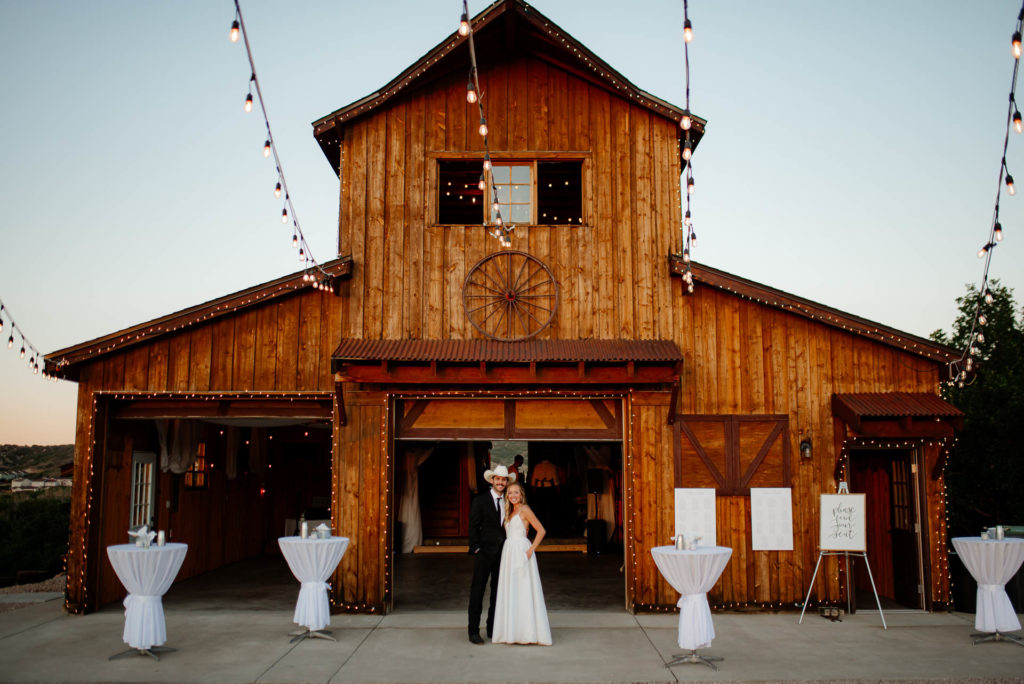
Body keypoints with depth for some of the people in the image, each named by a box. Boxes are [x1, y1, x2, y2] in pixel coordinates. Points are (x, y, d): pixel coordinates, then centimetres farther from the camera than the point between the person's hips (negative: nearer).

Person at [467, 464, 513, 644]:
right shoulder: (480, 501, -2)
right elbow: (473, 527, -4)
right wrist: (476, 548, -10)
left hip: (502, 553, 5)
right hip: (484, 553, -5)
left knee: (498, 592, 11)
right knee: (477, 592, -2)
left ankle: (493, 629, 20)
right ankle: (474, 631, 4)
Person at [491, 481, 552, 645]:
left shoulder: (524, 510, -5)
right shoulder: (510, 512, 18)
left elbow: (541, 530, -10)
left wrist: (531, 550, -17)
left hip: (521, 553, -8)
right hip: (509, 553, 8)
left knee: (523, 591, -7)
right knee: (510, 593, 7)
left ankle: (528, 632, -3)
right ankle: (512, 632, 12)